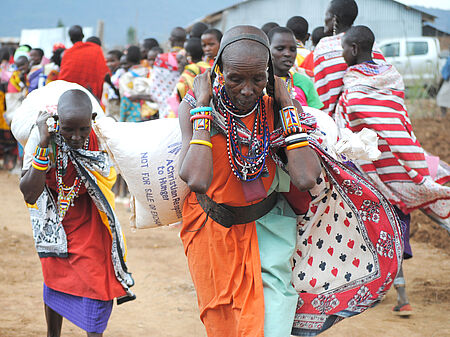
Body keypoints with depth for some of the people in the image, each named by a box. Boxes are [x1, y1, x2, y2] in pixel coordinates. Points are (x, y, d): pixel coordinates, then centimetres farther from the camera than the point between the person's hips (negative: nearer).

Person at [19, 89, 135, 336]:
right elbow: (29, 193, -29)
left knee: (94, 285, -7)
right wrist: (44, 145, -37)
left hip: (90, 225, 0)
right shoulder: (42, 137, -24)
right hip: (54, 223, 1)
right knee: (54, 279, 15)